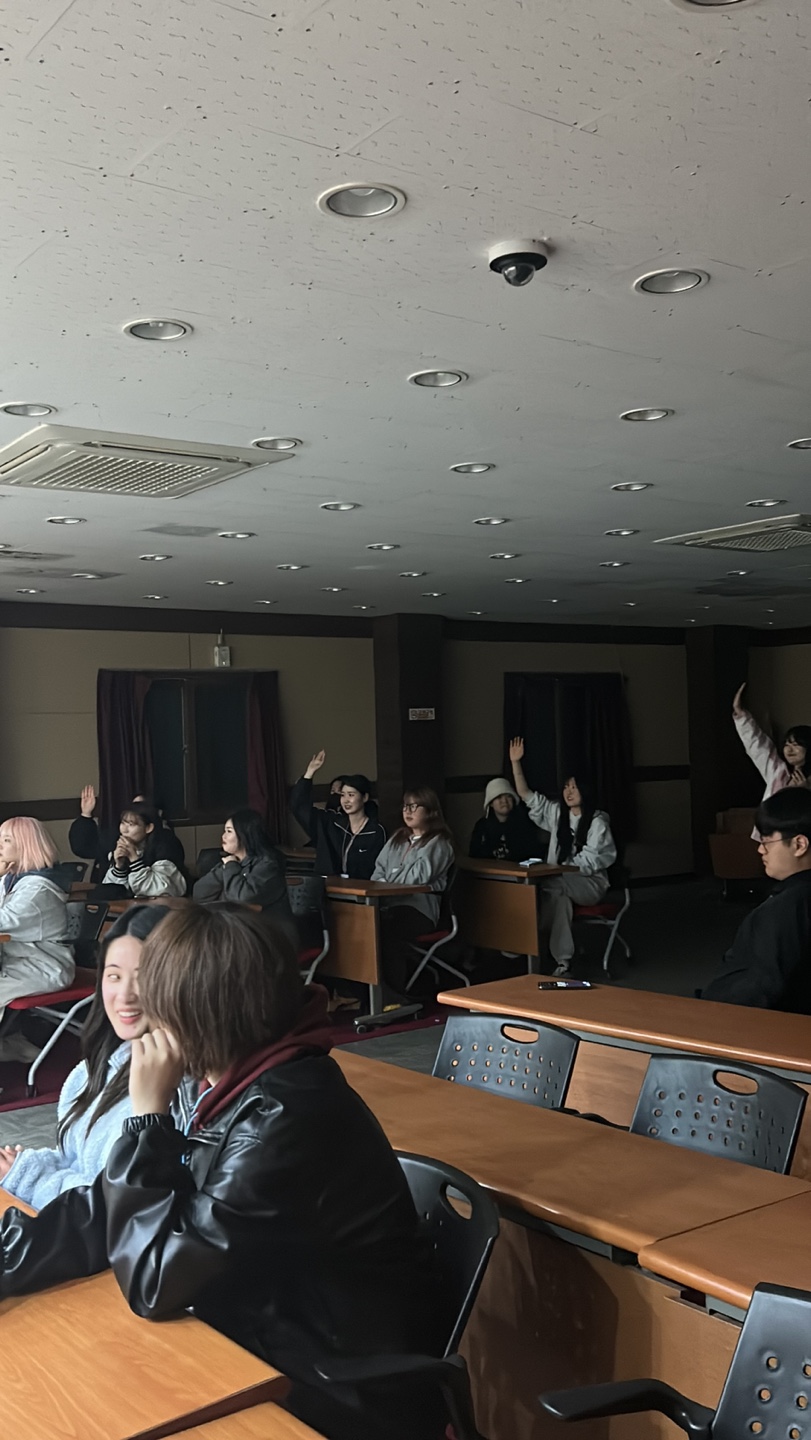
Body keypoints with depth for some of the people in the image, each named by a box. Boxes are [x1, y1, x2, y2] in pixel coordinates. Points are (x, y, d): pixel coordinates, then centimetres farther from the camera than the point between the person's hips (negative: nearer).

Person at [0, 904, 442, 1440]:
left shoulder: (284, 1118, -28)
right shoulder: (248, 1085, 0)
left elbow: (154, 1280, -22)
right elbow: (118, 1211, 3)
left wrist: (148, 1115, -19)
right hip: (275, 1348, 7)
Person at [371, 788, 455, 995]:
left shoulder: (438, 843, 3)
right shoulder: (398, 838, 25)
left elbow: (419, 875, -10)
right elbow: (380, 870, 22)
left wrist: (389, 880, 1)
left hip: (419, 908, -6)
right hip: (389, 904, 6)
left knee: (385, 929, -37)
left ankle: (397, 992, -26)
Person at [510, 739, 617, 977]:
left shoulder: (597, 821, -4)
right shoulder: (556, 813, 12)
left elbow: (591, 860, -11)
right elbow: (527, 796, 8)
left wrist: (564, 869, -23)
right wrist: (516, 763, -1)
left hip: (591, 882, -4)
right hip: (561, 881, 4)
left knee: (552, 886, -35)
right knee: (560, 896, -34)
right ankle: (563, 959, -34)